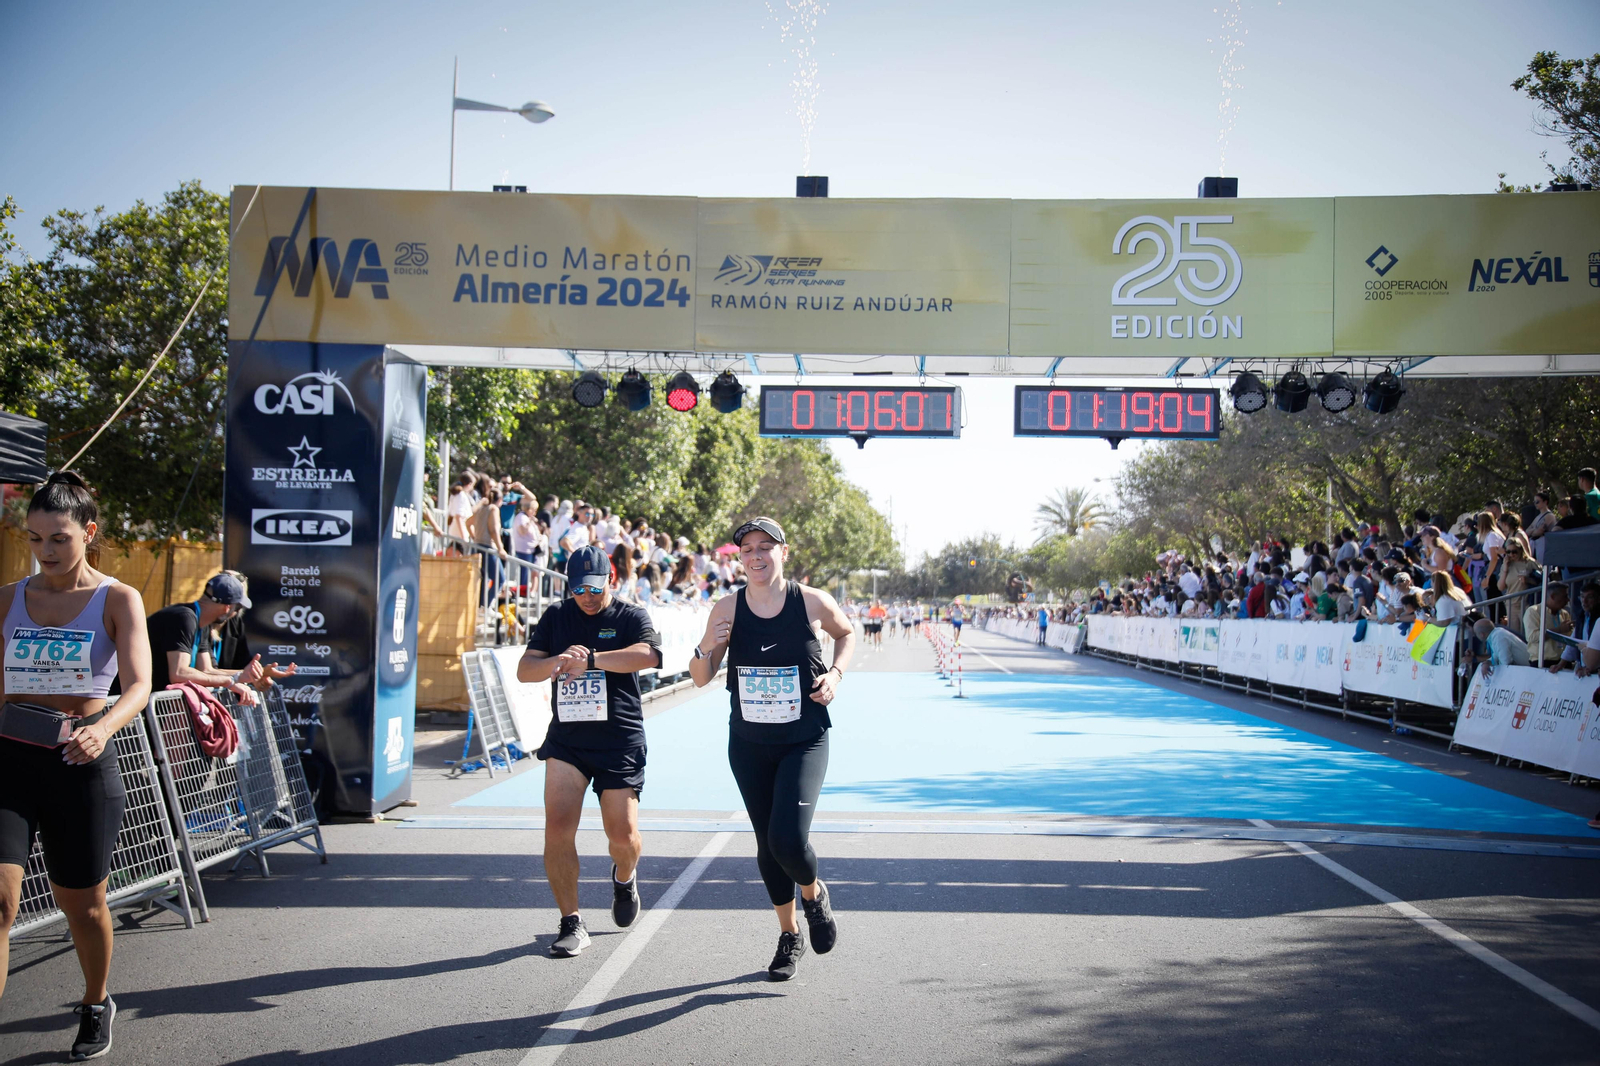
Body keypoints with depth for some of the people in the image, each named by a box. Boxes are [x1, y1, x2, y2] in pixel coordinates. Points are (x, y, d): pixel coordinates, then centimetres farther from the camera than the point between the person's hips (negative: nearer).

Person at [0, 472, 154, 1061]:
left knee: (80, 902, 12)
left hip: (80, 760, -2)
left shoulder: (118, 600, -3)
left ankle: (96, 1004, 38)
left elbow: (138, 686, -15)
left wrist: (102, 728, -34)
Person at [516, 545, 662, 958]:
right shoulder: (555, 617, 10)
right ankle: (571, 923, 2)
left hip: (620, 741, -2)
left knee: (622, 834, -2)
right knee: (558, 826, -11)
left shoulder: (631, 616, 0)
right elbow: (525, 670, 4)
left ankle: (624, 878, 35)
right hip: (566, 738, 2)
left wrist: (590, 659, -26)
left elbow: (648, 654, -21)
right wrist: (557, 661, -17)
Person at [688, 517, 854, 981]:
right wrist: (707, 648, -21)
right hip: (748, 745, 3)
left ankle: (814, 894, 17)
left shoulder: (813, 602, -10)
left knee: (789, 840, -18)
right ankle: (789, 934, 34)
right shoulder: (728, 609, -6)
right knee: (767, 844, 11)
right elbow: (700, 679, 0)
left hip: (805, 742, -3)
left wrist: (836, 673, -4)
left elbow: (847, 634, 13)